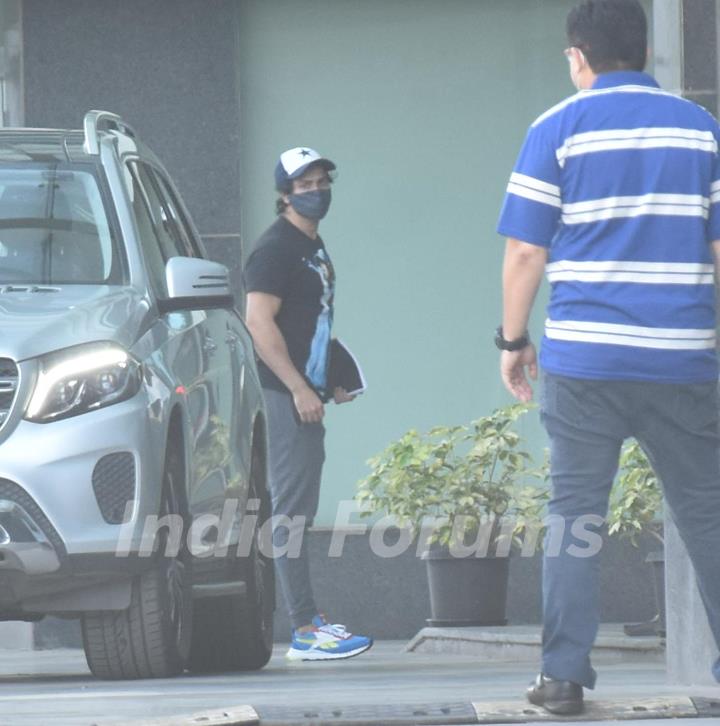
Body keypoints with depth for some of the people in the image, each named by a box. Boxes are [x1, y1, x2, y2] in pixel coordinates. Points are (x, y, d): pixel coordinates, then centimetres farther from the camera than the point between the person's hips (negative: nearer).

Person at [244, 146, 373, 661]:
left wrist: (331, 382, 18)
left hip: (305, 395, 10)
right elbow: (260, 323, -19)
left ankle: (308, 622, 15)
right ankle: (306, 630, -14)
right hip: (283, 397, -10)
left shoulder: (314, 248, 19)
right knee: (292, 512, -11)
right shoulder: (276, 248, -11)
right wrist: (299, 388, -22)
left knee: (299, 513, 12)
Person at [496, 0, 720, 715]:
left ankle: (564, 675, -1)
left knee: (574, 512, 3)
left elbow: (525, 251, -2)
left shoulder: (558, 129, 0)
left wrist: (512, 340, 8)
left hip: (584, 359, -2)